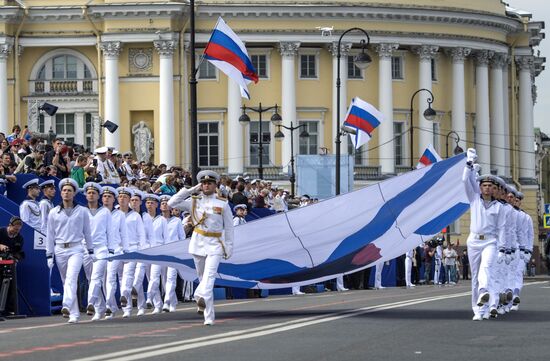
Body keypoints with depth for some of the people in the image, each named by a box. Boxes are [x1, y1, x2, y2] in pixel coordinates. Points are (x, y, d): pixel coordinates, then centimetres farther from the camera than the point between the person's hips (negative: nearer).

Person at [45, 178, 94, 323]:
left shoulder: (82, 211, 6)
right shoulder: (54, 213, 9)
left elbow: (87, 232, 10)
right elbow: (50, 235, 10)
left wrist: (91, 251, 8)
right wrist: (49, 255, 6)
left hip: (76, 249, -3)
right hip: (60, 250, 3)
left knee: (71, 278, -22)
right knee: (66, 282, 5)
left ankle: (67, 306, -37)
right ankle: (74, 314, 10)